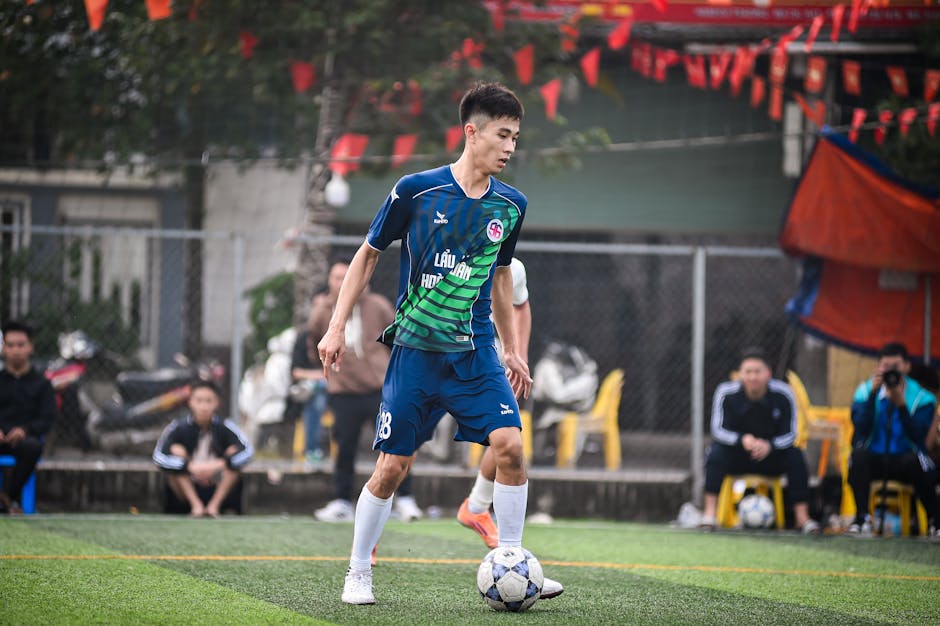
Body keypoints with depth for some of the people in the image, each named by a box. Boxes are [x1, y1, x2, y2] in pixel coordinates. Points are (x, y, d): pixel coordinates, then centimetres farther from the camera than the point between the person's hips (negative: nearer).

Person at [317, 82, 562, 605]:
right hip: (416, 350, -3)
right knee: (393, 467, -2)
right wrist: (337, 327, 1)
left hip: (476, 352, 3)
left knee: (510, 444, -16)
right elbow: (369, 254, 4)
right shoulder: (417, 190, -8)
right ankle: (358, 574, 17)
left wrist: (513, 349, 19)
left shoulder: (511, 205, 4)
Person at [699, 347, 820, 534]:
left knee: (796, 456, -25)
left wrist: (769, 446, -35)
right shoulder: (726, 393, -17)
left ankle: (802, 517, -20)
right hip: (736, 456, -1)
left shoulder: (783, 394, -16)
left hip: (771, 453, 1)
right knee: (716, 451, -31)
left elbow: (790, 434, -14)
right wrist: (742, 440, -39)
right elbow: (718, 429, -19)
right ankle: (709, 513, -31)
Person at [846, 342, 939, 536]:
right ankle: (862, 517, -24)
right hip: (872, 459, 1)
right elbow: (861, 428, -16)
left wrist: (900, 403, -27)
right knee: (858, 453, -33)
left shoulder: (921, 397, -2)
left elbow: (917, 436, -18)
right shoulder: (866, 391, 1)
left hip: (904, 460, -1)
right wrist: (873, 393, -22)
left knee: (920, 461, -35)